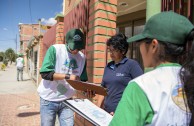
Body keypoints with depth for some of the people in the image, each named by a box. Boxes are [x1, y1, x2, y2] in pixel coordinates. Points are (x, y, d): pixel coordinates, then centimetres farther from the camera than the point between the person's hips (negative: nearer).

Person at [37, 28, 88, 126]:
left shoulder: (82, 57, 1)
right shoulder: (54, 49, -13)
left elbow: (82, 80, 5)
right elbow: (45, 73, -18)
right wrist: (67, 76, -23)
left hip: (66, 100, 3)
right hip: (49, 100, -3)